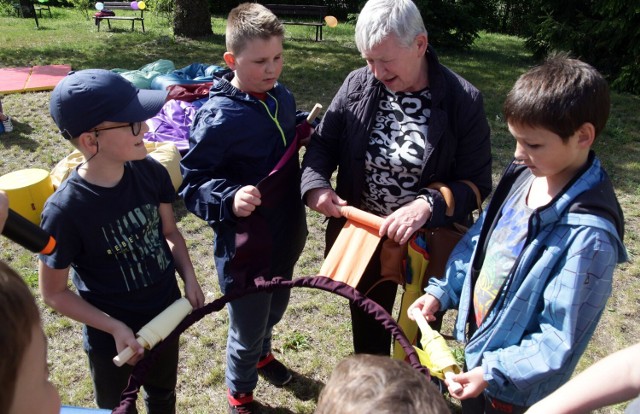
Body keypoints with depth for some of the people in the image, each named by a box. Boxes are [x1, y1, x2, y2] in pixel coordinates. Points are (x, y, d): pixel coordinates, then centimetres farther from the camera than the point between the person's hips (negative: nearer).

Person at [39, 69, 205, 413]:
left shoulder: (151, 172, -16)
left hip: (167, 317, 4)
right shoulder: (65, 210, -29)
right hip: (112, 338, -4)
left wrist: (189, 278, -11)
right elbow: (54, 292, -15)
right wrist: (115, 328, -20)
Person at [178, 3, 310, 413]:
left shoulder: (282, 96, -2)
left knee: (274, 310, 29)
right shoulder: (218, 118, -23)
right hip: (246, 248, -7)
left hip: (287, 238, 7)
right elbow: (190, 180, -19)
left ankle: (262, 353, 62)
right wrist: (229, 199, -34)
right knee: (247, 328, 14)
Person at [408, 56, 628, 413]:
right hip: (476, 348, 6)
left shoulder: (589, 233, -28)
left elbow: (562, 337, -23)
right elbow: (480, 239, 5)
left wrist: (494, 373, -26)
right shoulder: (524, 175, -7)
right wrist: (441, 291, 1)